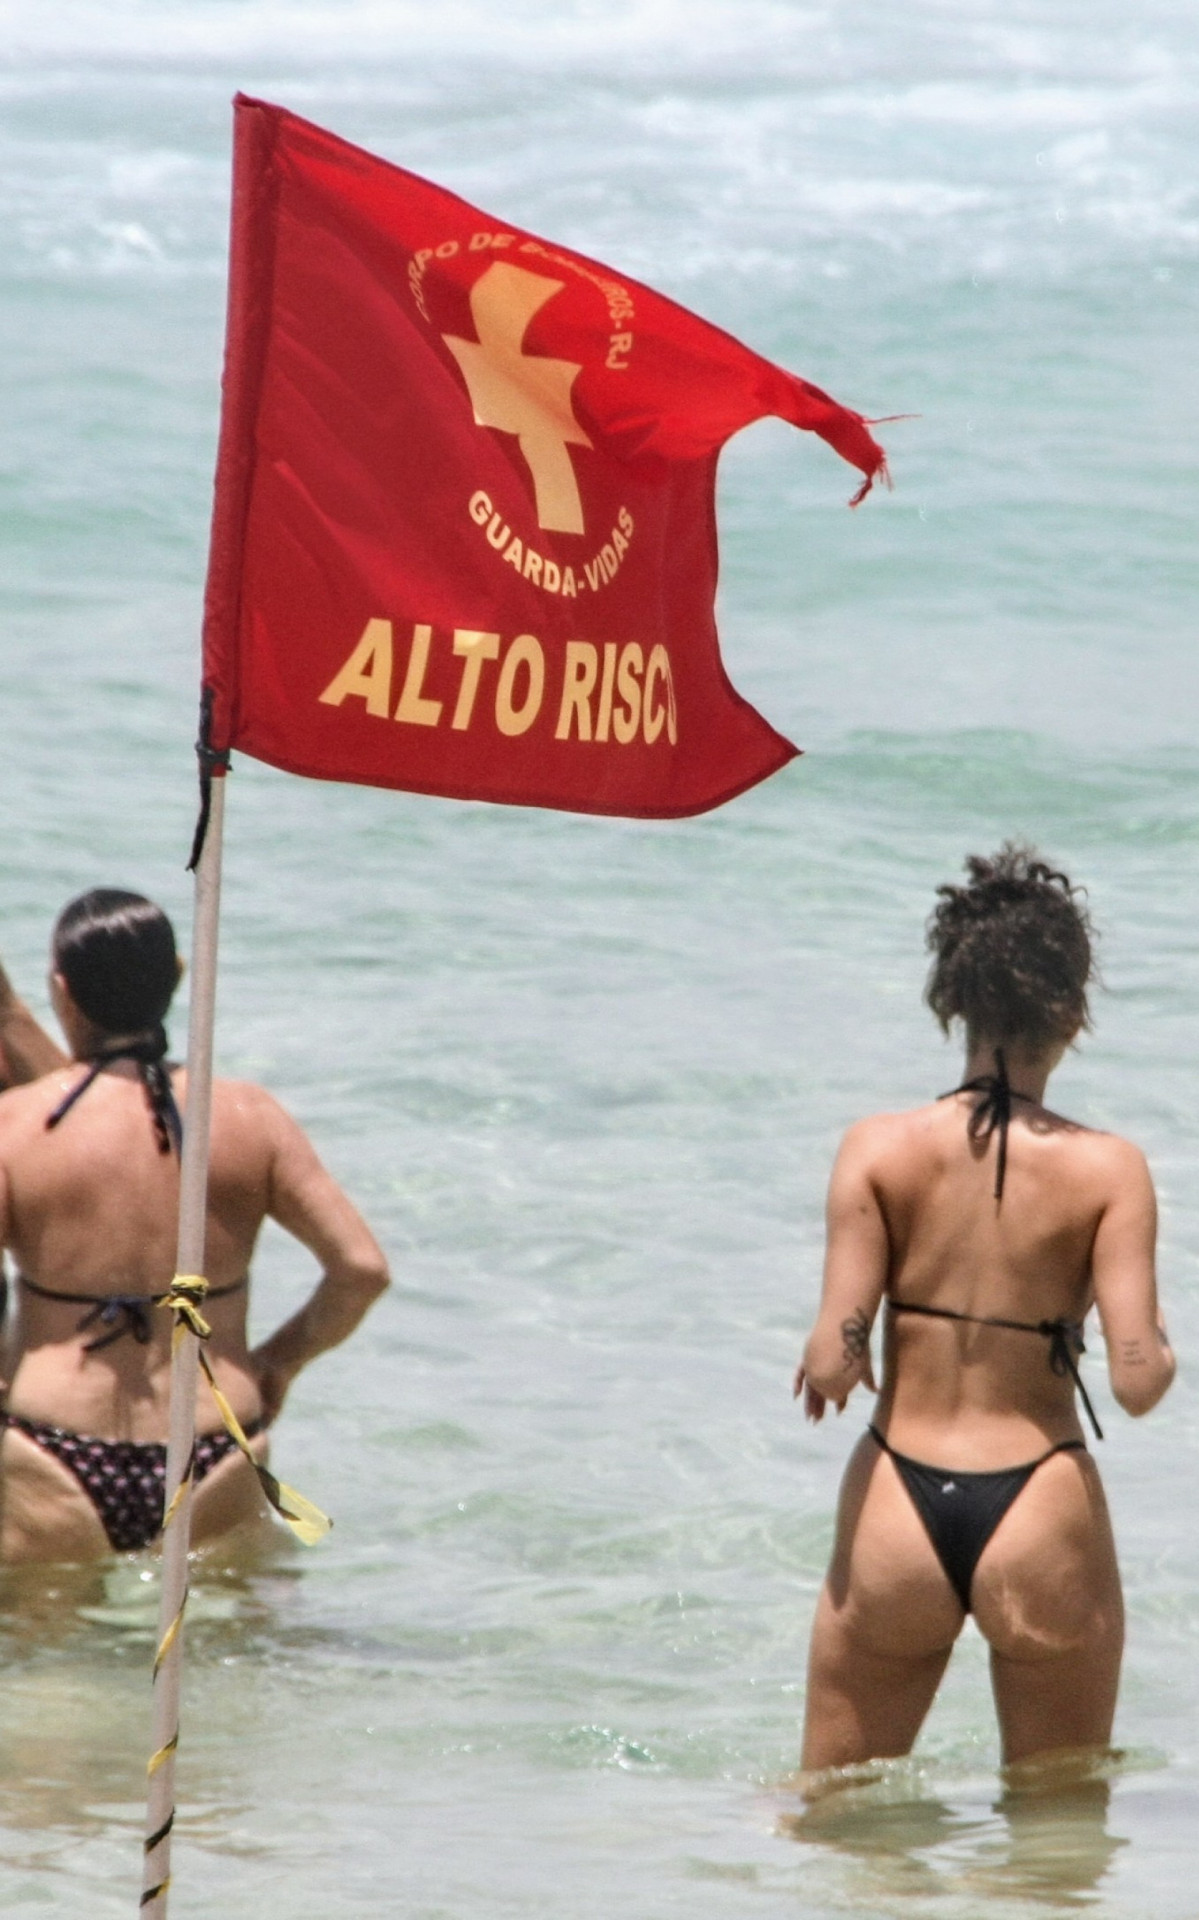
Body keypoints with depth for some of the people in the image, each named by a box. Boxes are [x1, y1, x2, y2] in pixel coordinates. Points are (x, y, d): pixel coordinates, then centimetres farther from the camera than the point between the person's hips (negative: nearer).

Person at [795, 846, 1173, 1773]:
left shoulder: (879, 1150, -5)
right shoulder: (1107, 1170, -8)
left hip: (896, 1516, 1)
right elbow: (1138, 1381, -13)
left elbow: (833, 1364, -11)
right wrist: (1160, 1346, 10)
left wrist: (825, 1359, 13)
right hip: (1043, 1520, -1)